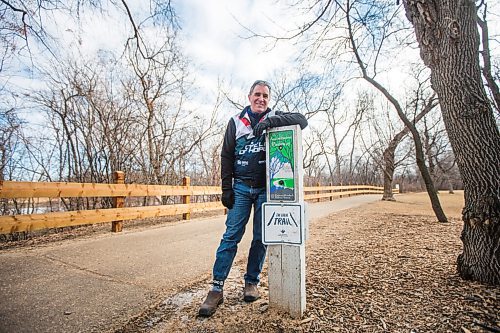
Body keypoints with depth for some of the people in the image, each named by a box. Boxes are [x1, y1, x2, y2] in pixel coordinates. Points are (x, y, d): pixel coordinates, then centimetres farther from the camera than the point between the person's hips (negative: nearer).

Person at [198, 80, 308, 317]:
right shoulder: (236, 122, 8)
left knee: (261, 238, 7)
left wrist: (270, 121, -21)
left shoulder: (275, 118, 8)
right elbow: (226, 156, 6)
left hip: (266, 189, 0)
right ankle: (217, 288, 6)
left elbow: (302, 120, -8)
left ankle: (251, 283, 23)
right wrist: (226, 188, 0)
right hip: (241, 187, 0)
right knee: (231, 236, -2)